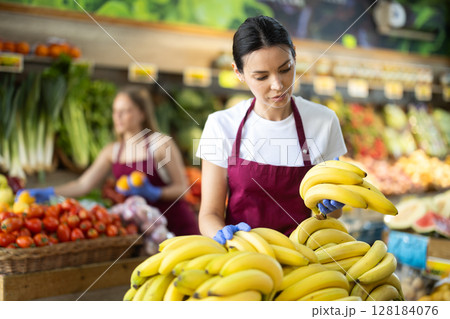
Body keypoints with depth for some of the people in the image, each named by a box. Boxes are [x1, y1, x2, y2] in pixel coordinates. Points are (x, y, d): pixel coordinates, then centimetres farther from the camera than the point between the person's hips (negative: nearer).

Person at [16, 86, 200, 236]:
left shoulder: (161, 144, -9)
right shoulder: (112, 152, 6)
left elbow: (182, 187, -9)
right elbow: (83, 184, -4)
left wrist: (153, 193, -26)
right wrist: (47, 193, -17)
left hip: (179, 229, -4)